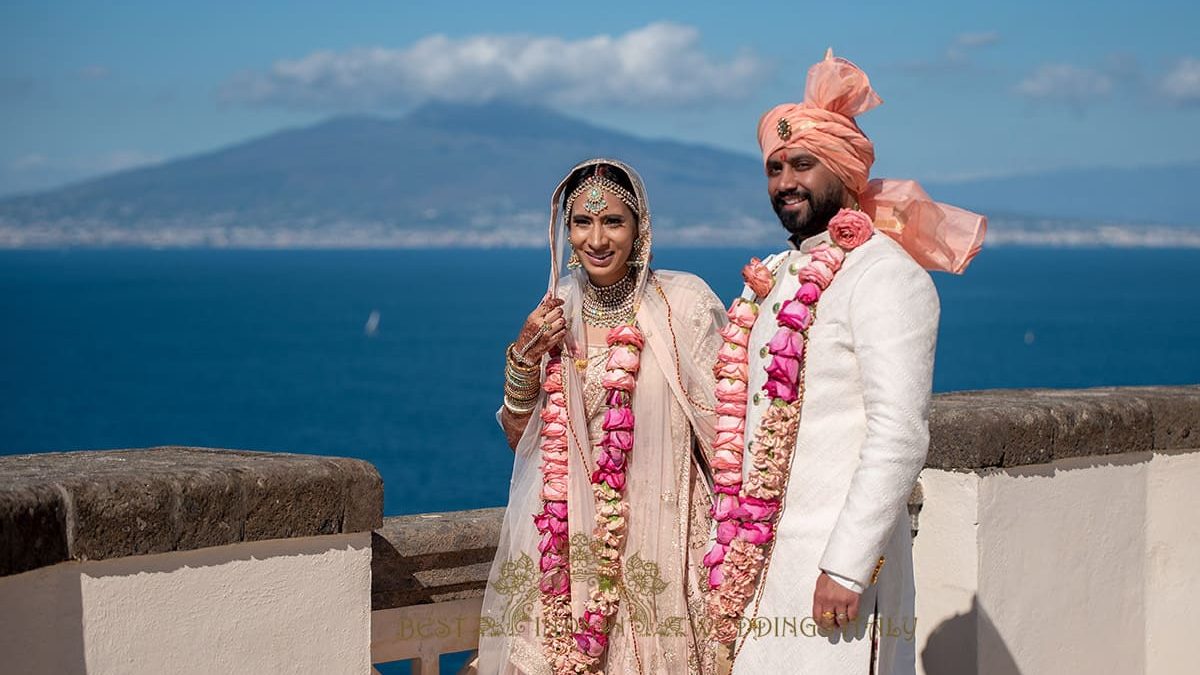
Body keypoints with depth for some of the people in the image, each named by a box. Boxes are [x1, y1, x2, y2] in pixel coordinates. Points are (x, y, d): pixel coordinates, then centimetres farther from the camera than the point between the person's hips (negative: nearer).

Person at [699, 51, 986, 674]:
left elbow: (900, 434, -17)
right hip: (759, 561, 7)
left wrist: (847, 566, -21)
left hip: (834, 561, -7)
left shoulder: (881, 272, -9)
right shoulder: (776, 278, 16)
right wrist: (730, 551, 15)